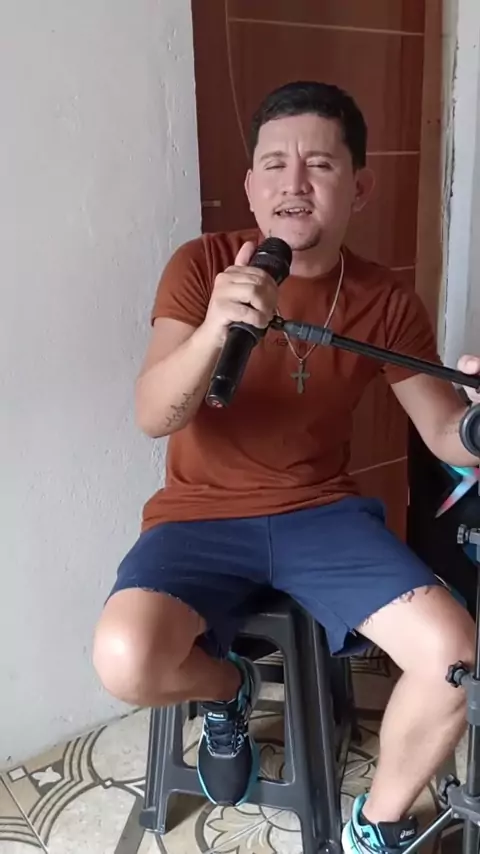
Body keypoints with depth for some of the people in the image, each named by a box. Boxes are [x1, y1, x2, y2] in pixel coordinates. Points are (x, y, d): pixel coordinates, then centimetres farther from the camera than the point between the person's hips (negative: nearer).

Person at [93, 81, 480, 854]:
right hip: (199, 514, -1)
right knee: (126, 662, -28)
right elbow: (153, 417, -19)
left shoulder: (387, 303, -3)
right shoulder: (202, 265, -9)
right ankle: (229, 688, 12)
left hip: (321, 512, 2)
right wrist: (214, 330, -39)